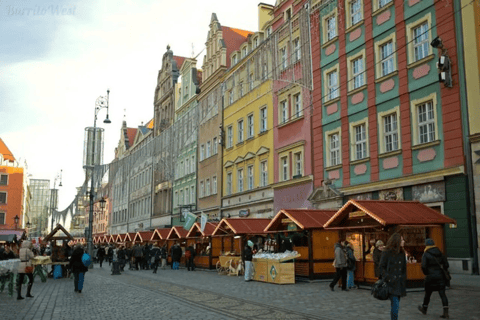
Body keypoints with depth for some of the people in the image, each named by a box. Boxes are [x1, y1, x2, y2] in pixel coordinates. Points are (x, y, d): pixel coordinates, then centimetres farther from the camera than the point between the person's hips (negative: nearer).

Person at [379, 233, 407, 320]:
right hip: (392, 283, -6)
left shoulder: (402, 253, 13)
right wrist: (387, 278, -16)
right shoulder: (387, 253, -7)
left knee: (395, 305, 10)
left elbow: (404, 269, 19)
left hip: (400, 283, 6)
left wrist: (404, 281, 14)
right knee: (395, 305, -13)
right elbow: (381, 267, -6)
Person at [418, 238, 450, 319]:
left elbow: (423, 266, -16)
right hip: (441, 276, 4)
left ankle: (424, 309, 32)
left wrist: (426, 273, 1)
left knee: (428, 293, 14)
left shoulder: (425, 254, -8)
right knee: (442, 294, 1)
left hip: (431, 276, -4)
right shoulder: (440, 253, 7)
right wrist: (442, 272, 16)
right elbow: (446, 265, 5)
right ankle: (446, 313, -7)